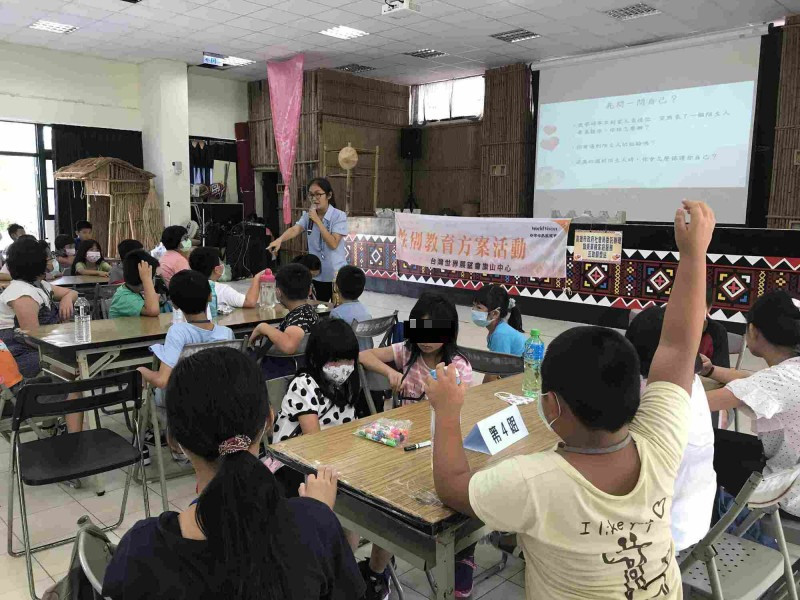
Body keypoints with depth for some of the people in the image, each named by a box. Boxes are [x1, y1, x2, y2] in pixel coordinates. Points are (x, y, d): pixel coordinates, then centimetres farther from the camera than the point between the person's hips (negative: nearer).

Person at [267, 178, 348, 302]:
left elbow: (333, 244, -20)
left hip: (336, 274, -4)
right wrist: (279, 240, -35)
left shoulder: (339, 216, -11)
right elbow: (294, 230, -15)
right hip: (316, 274, 4)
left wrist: (317, 221, -21)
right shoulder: (308, 216, 2)